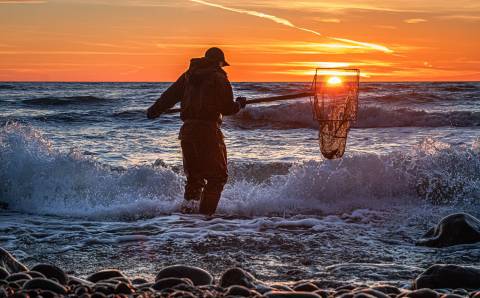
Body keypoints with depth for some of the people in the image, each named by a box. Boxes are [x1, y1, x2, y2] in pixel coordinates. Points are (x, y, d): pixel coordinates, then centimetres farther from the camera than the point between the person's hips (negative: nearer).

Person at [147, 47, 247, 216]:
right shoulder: (219, 78, -4)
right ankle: (205, 212, -5)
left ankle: (188, 207, 14)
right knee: (217, 176, 2)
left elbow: (170, 95, 18)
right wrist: (239, 104, 15)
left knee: (194, 175, 19)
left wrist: (155, 110, 32)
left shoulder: (189, 75, 13)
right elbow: (227, 108, -6)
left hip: (187, 129, 6)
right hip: (208, 130, -6)